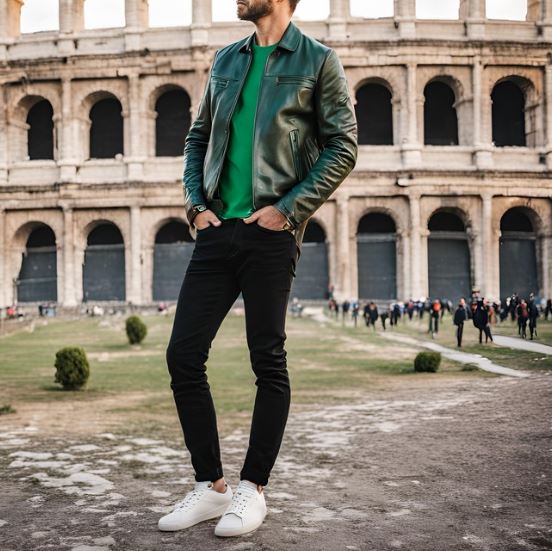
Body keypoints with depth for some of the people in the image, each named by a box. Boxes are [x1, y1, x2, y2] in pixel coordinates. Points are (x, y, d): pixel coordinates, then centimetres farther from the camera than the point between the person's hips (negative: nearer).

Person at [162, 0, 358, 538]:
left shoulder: (318, 61, 3)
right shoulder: (225, 60, 19)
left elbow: (343, 145, -3)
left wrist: (290, 209, -11)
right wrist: (195, 203, 7)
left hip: (270, 232, -5)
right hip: (217, 229, 6)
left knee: (268, 361, 1)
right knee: (183, 355, 1)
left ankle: (252, 488, 14)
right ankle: (210, 486, 13)